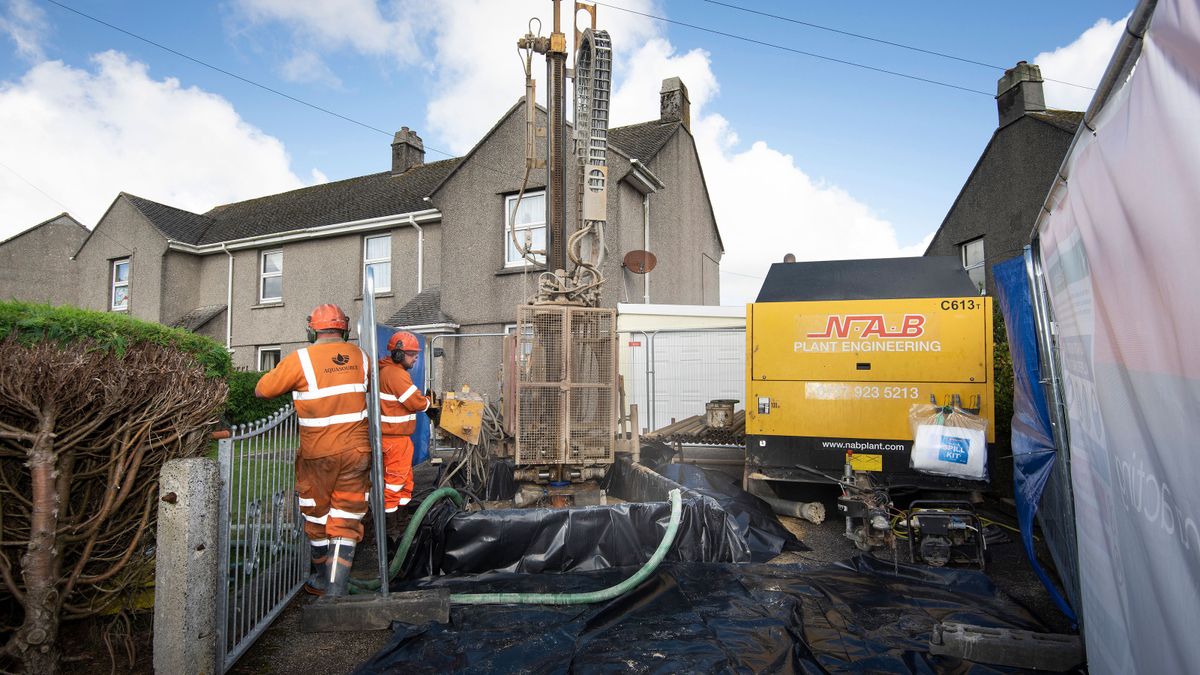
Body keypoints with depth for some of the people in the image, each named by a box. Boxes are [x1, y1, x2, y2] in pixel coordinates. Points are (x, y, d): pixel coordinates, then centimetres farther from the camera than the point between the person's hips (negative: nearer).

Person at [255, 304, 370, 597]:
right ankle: (335, 592, 4)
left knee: (317, 517, 18)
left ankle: (322, 580, 35)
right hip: (356, 451, 2)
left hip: (318, 455, -2)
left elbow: (262, 390, 0)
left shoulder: (301, 359, -11)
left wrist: (292, 385, 16)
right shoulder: (360, 357, 2)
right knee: (345, 522, 7)